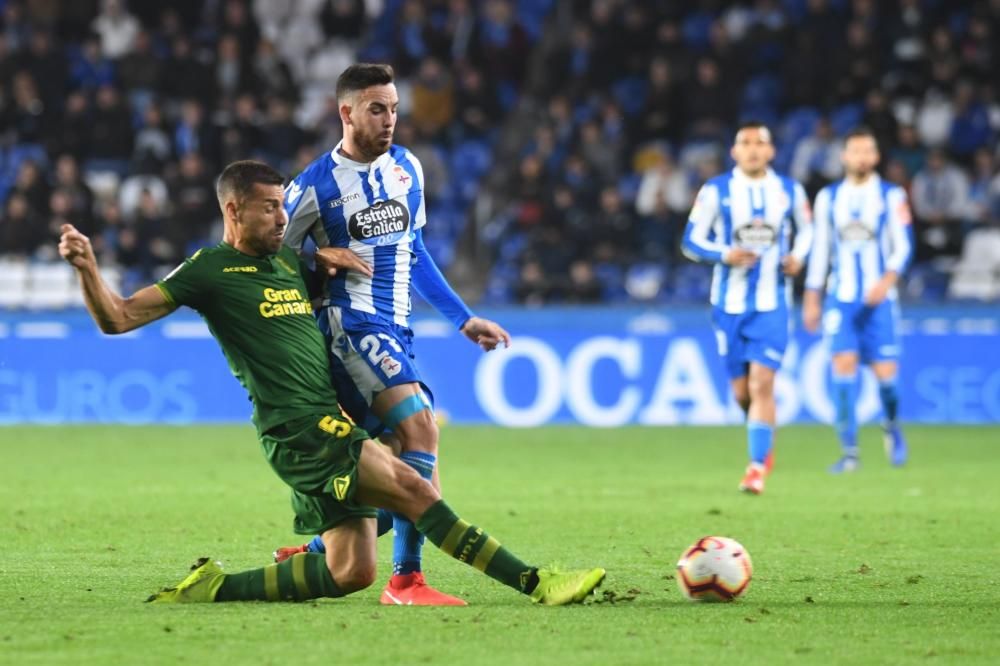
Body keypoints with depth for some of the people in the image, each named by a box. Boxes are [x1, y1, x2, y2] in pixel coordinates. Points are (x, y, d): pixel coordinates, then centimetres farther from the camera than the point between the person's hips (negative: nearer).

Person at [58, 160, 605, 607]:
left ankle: (214, 588, 11)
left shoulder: (289, 262, 19)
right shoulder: (209, 270, -3)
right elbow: (118, 318, -7)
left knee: (350, 574, 2)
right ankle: (534, 583, -21)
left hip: (330, 429, 9)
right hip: (299, 429, -9)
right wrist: (87, 267, -23)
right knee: (415, 492, -19)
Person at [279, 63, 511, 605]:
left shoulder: (406, 168, 13)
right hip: (351, 324, -7)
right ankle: (406, 579, -25)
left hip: (394, 331, 8)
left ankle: (309, 555, 24)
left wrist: (463, 320, 22)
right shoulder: (316, 185, -6)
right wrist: (321, 259, -15)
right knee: (420, 425, -26)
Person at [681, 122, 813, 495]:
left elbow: (806, 229, 19)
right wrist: (724, 254, -19)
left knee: (762, 384, -15)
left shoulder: (789, 192, 4)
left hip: (772, 305, -1)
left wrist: (798, 255, -2)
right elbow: (692, 241, 0)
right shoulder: (715, 192, -1)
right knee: (741, 391, 7)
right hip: (730, 304, 1)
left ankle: (757, 467, -14)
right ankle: (763, 444, 37)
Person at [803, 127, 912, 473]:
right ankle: (849, 451, -8)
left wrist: (887, 280, -20)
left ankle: (891, 425, 26)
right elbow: (820, 249, 14)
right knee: (844, 363, -12)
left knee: (885, 372, -7)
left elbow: (902, 246, -3)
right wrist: (811, 300, 12)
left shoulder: (892, 196, 2)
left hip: (879, 299, -2)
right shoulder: (828, 198, 10)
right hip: (840, 298, 2)